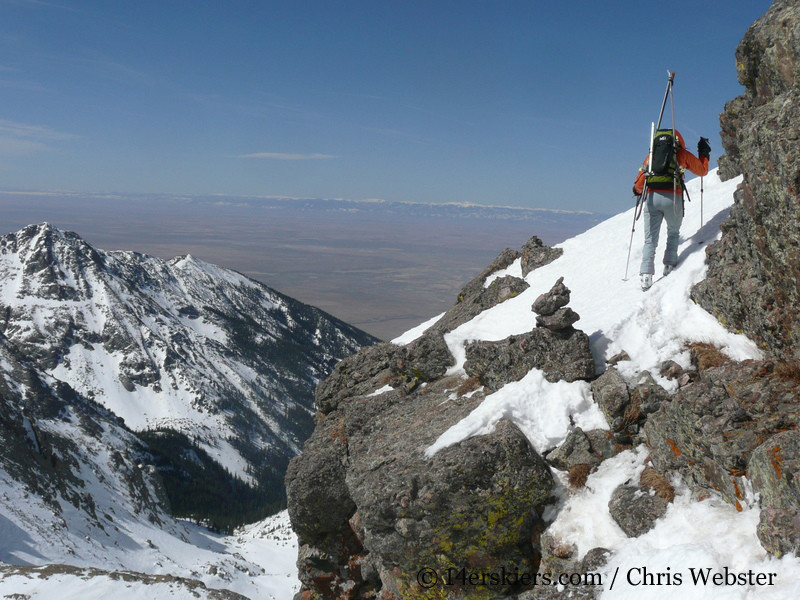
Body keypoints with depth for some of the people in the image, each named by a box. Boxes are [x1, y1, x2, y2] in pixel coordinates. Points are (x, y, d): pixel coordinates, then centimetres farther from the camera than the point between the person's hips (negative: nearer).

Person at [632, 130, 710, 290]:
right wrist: (704, 154, 39)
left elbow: (641, 177, 13)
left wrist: (638, 190, 32)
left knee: (650, 239, 4)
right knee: (673, 233, 22)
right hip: (672, 198, -2)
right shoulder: (682, 154, 14)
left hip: (651, 197, 2)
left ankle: (646, 274, -9)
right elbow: (702, 170, 23)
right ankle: (669, 264, 11)